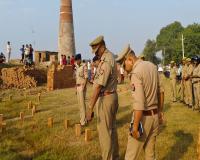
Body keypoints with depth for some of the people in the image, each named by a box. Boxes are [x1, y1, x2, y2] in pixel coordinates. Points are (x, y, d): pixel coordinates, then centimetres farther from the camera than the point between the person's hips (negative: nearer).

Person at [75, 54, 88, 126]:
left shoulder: (84, 66, -11)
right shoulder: (77, 68, 15)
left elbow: (86, 77, -16)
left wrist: (84, 87, -21)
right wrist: (76, 88, 18)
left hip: (82, 86, -9)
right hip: (78, 87, 9)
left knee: (82, 103, -11)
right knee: (80, 103, 11)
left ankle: (83, 120, -9)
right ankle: (82, 119, 18)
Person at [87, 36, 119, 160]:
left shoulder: (105, 61, -23)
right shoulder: (111, 57, 10)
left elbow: (99, 86, -27)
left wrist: (91, 108, -26)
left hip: (105, 98, -10)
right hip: (112, 96, 10)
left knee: (105, 131, -1)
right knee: (112, 129, 18)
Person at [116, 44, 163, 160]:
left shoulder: (136, 73, -18)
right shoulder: (152, 66, 7)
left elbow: (139, 103, -23)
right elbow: (160, 92, 15)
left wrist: (135, 127, -20)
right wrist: (160, 111, 24)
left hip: (143, 117, -8)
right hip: (155, 116, 8)